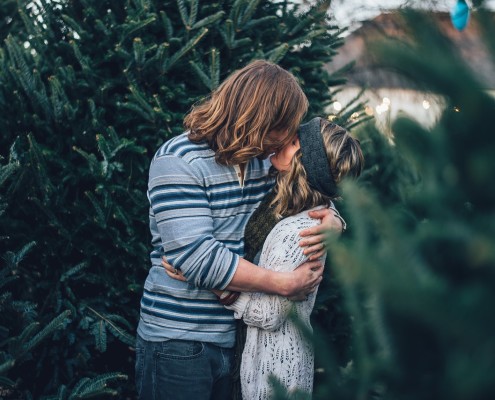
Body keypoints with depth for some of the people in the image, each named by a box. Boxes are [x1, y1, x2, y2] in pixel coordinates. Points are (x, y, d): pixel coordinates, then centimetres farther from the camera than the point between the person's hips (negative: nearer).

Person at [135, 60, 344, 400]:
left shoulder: (262, 160, 5)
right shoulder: (179, 160, -16)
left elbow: (314, 199, 17)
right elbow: (196, 255, -25)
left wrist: (330, 221, -9)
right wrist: (286, 284, -22)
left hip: (236, 339, 7)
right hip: (178, 343, -6)